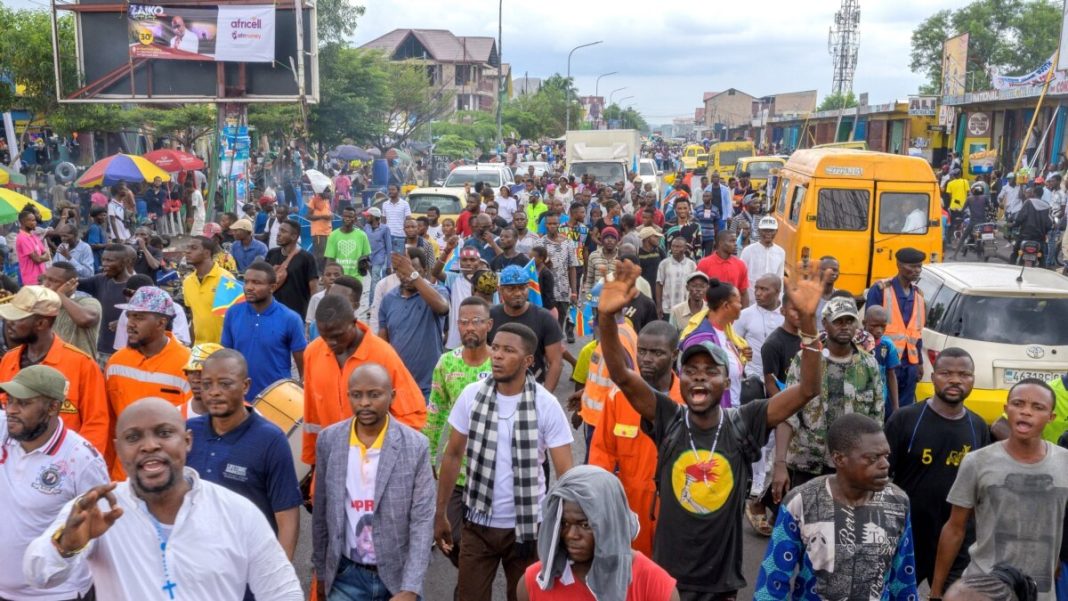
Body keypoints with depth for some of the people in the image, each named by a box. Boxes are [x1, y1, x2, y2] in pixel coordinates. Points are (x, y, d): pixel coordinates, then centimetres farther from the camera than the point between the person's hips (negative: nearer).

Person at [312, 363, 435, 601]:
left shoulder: (415, 446, -11)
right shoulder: (329, 440, -4)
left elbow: (423, 520, -11)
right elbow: (321, 513, 5)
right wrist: (321, 571, 9)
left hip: (398, 575, -1)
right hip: (346, 575, 1)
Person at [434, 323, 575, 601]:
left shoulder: (546, 405, -13)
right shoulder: (472, 395, -6)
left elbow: (566, 473, -11)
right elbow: (452, 456, 4)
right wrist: (440, 513, 5)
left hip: (527, 527, -1)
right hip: (478, 524, 2)